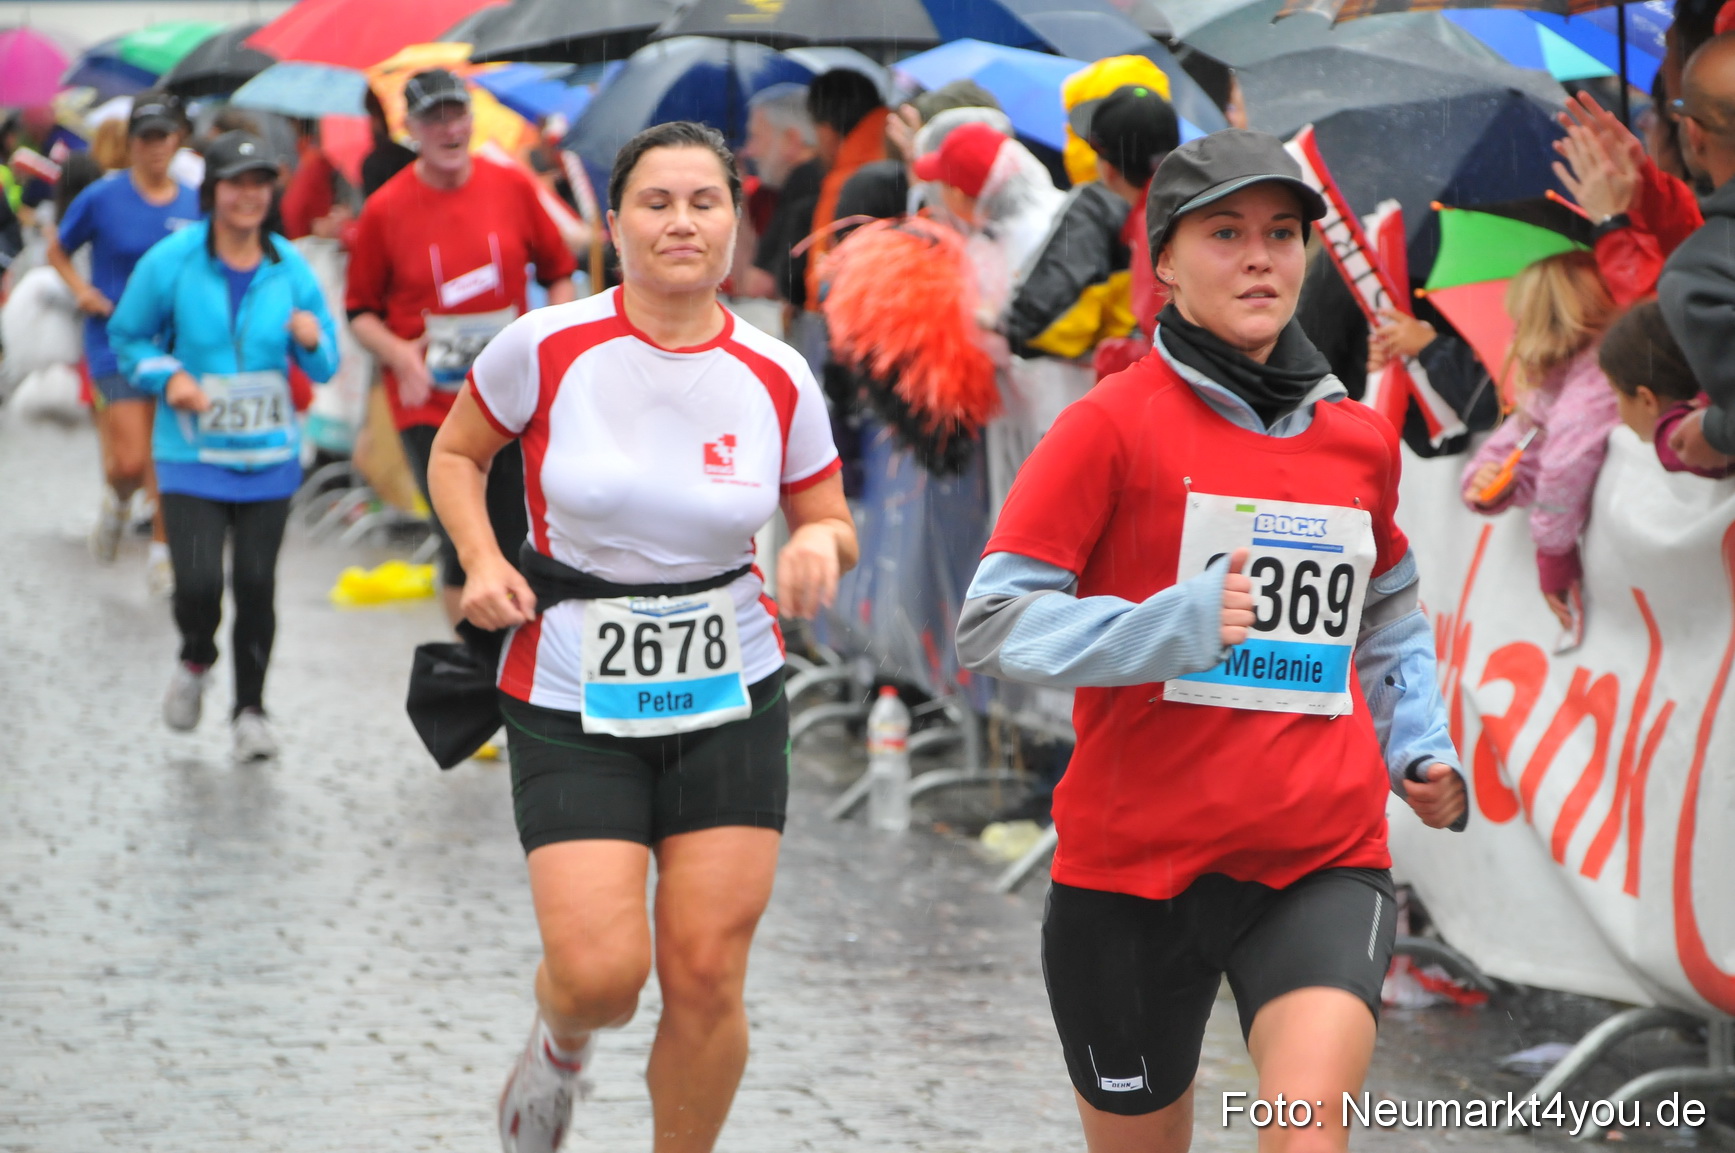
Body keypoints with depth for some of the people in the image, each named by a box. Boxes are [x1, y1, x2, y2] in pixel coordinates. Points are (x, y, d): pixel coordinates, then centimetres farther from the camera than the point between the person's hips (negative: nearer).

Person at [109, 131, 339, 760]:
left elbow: (326, 367, 7)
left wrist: (312, 339, -16)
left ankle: (250, 710, 22)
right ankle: (195, 662, 21)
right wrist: (167, 376, -12)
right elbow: (128, 337, 6)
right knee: (198, 583, -14)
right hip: (192, 457, -2)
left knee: (256, 584, 2)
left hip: (268, 457, 2)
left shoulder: (289, 267, 1)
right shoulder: (170, 263, -6)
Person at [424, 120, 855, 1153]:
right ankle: (561, 1047, 26)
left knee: (707, 976, -2)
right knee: (600, 973, -13)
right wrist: (482, 562, -9)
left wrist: (822, 542, -14)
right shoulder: (547, 348, -8)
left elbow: (832, 525, 10)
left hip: (731, 698, 2)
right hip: (573, 709, -2)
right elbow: (458, 453, 8)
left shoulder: (778, 380, -3)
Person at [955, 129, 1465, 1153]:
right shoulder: (1113, 426, -5)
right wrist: (1168, 630, -23)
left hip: (1323, 866, 2)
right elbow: (994, 623, -10)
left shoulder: (1361, 440, 10)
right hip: (1134, 866, -2)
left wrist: (1419, 748, 10)